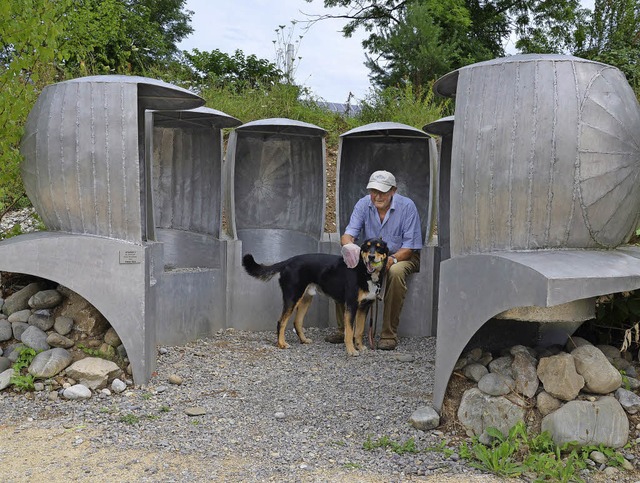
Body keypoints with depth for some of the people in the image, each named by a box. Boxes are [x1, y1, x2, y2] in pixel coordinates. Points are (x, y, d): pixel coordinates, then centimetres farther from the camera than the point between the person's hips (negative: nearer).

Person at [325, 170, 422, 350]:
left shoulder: (407, 206, -16)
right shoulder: (363, 204, -7)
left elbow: (410, 246, -18)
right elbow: (348, 234, -17)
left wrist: (391, 259, -37)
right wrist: (348, 245, -42)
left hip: (402, 256, -3)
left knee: (396, 272, -38)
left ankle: (389, 334, -26)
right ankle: (344, 329, -10)